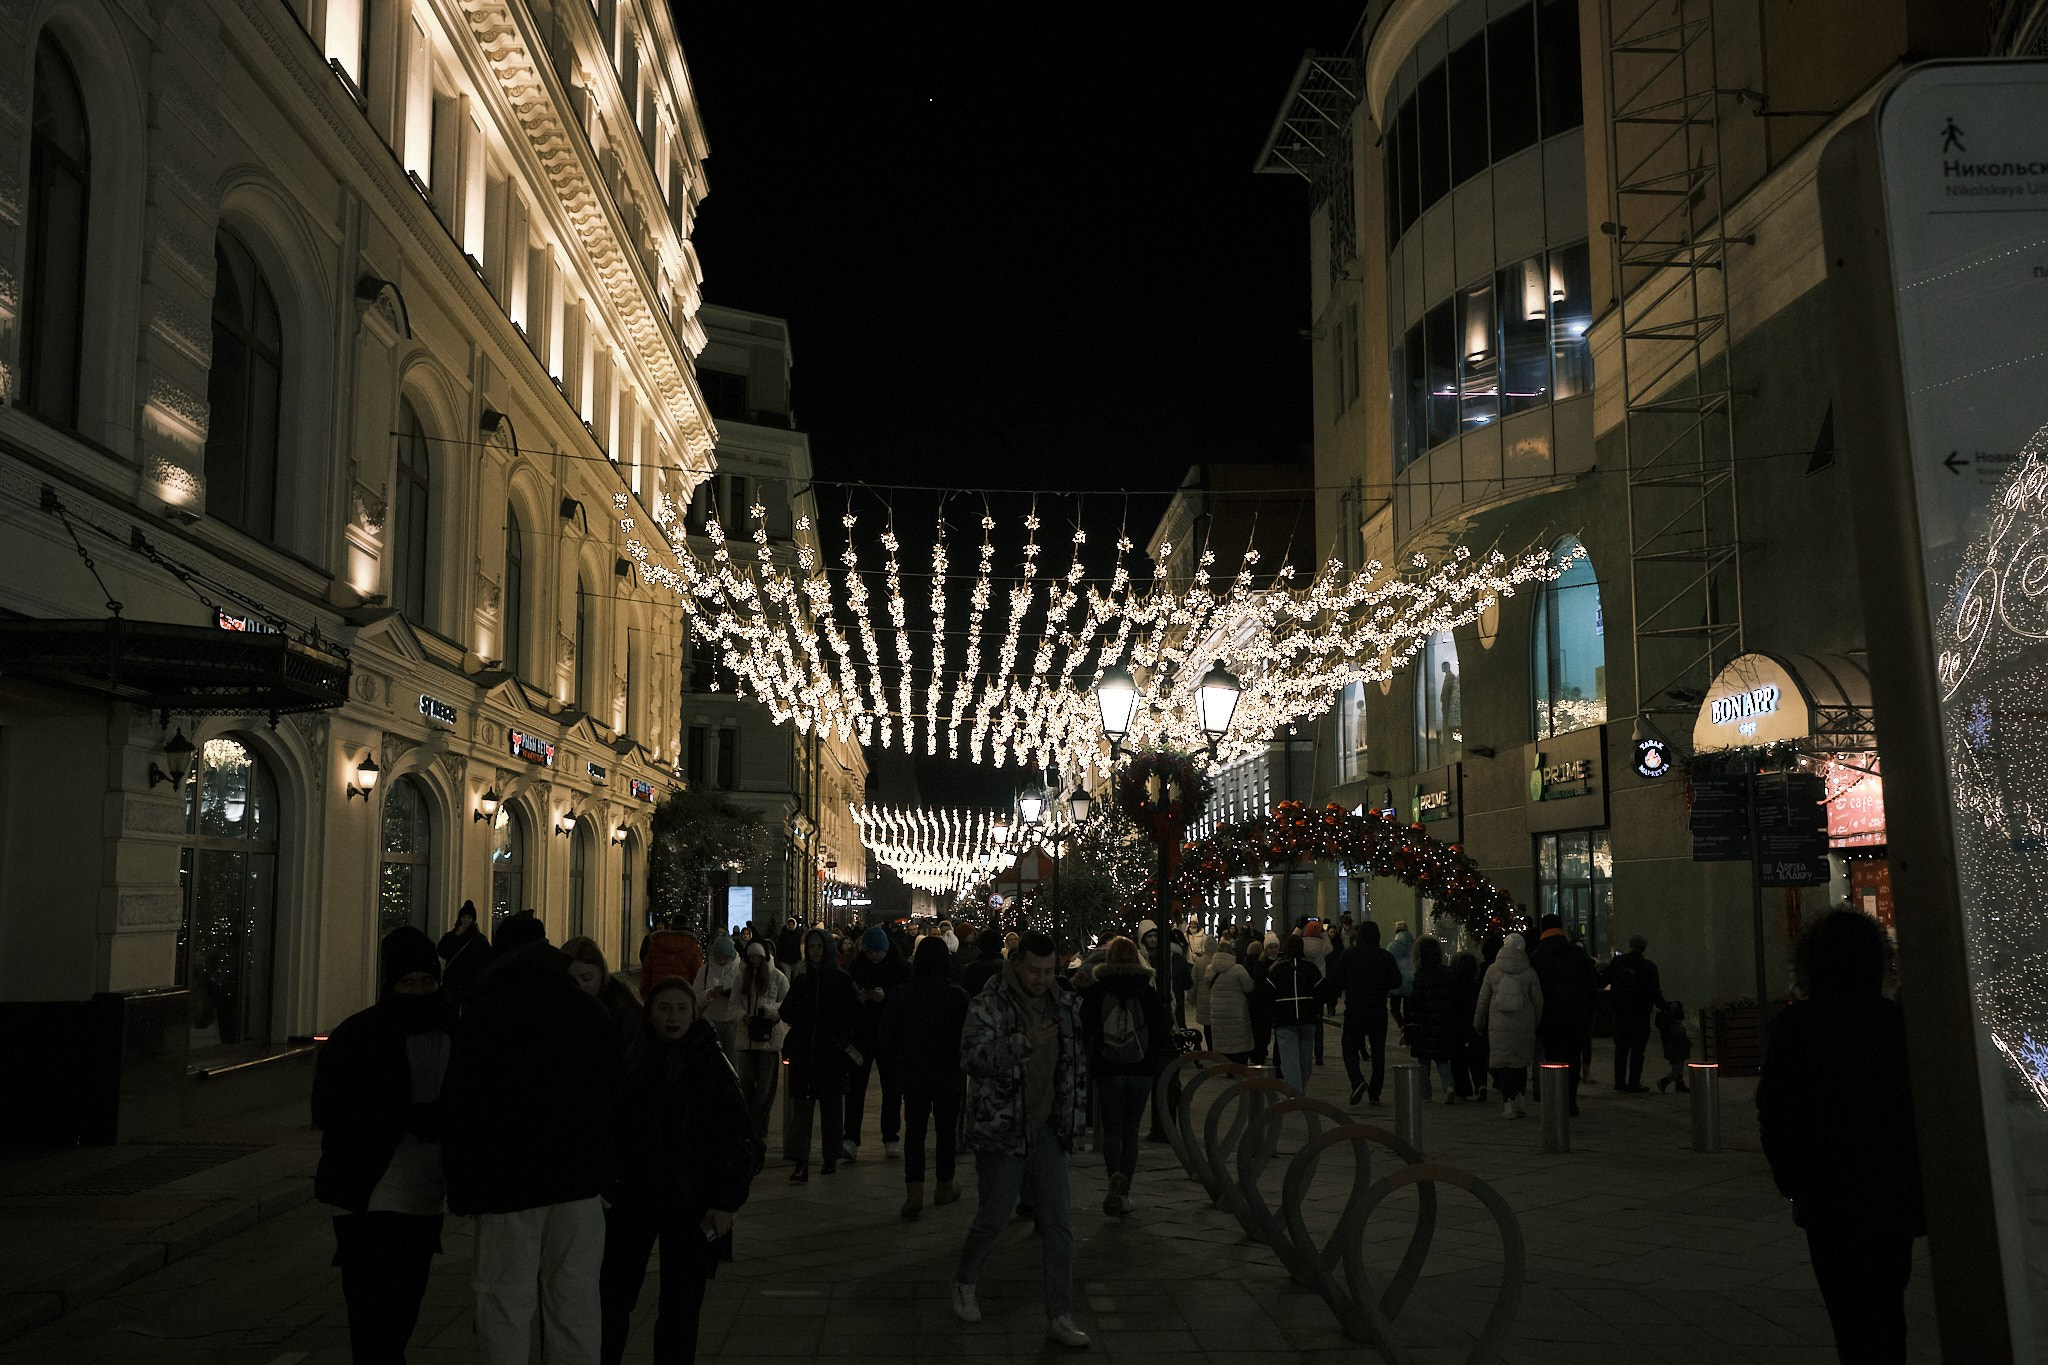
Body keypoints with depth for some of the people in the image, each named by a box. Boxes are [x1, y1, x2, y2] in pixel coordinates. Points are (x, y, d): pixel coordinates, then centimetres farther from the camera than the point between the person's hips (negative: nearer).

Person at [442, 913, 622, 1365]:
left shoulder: (481, 1016, -3)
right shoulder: (590, 1011, 7)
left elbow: (461, 1107, -5)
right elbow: (616, 1095, 10)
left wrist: (462, 1190, 2)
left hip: (505, 1182, -3)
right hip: (578, 1179, 3)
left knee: (505, 1310, 4)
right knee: (575, 1307, 9)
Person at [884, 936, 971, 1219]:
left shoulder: (899, 995, -5)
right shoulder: (958, 996, -11)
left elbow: (888, 1038, 0)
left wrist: (899, 1065, 13)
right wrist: (961, 1065, 8)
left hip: (912, 1074, 1)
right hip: (949, 1075, -1)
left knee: (914, 1131, 4)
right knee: (947, 1130, 14)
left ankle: (914, 1191, -10)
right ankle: (944, 1187, 26)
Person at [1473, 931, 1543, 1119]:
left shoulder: (1492, 970, -2)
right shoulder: (1529, 972, -3)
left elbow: (1483, 1000, 3)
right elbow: (1538, 1002, 1)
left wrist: (1478, 1023, 14)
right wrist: (1537, 1024, 13)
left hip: (1499, 1025, -1)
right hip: (1524, 1025, 1)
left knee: (1503, 1064, 3)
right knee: (1520, 1062, 15)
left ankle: (1509, 1104, -3)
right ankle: (1517, 1098, 12)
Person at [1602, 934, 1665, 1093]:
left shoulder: (1617, 962, -1)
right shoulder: (1649, 967, -10)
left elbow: (1604, 979, 7)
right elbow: (1655, 992, -9)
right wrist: (1663, 1007, 5)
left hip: (1620, 1012, 4)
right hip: (1640, 1012, -3)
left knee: (1621, 1047, 12)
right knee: (1637, 1048, 0)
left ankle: (1620, 1081, 14)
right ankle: (1634, 1083, -1)